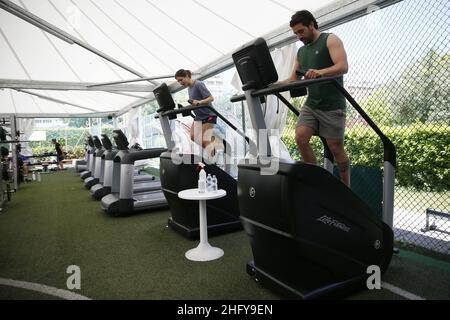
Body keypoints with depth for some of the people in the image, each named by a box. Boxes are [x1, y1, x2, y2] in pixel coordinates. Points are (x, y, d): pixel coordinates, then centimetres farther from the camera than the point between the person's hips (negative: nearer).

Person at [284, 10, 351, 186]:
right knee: (300, 137, -15)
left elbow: (343, 66, -17)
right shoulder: (301, 51, 18)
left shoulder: (330, 40, -1)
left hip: (332, 105, -6)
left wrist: (320, 72, -36)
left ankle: (346, 189, 14)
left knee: (335, 148, -2)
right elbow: (293, 79, 18)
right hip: (311, 104, 6)